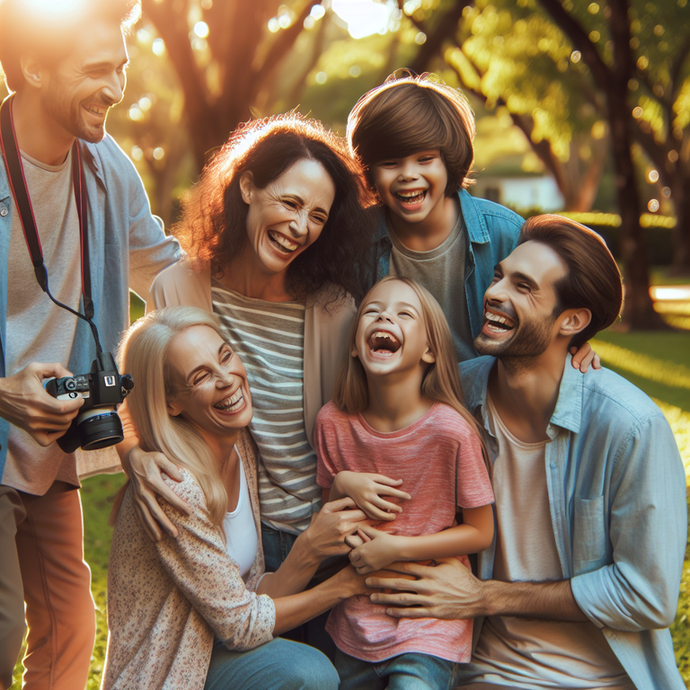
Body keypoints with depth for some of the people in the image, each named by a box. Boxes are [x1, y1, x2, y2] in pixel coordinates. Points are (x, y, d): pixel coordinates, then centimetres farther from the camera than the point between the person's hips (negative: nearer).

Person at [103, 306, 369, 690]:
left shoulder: (242, 447, -1)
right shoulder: (175, 489, -26)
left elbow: (254, 594, -2)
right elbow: (241, 625, -17)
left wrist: (309, 550, -20)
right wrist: (345, 583, -16)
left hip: (213, 647, 7)